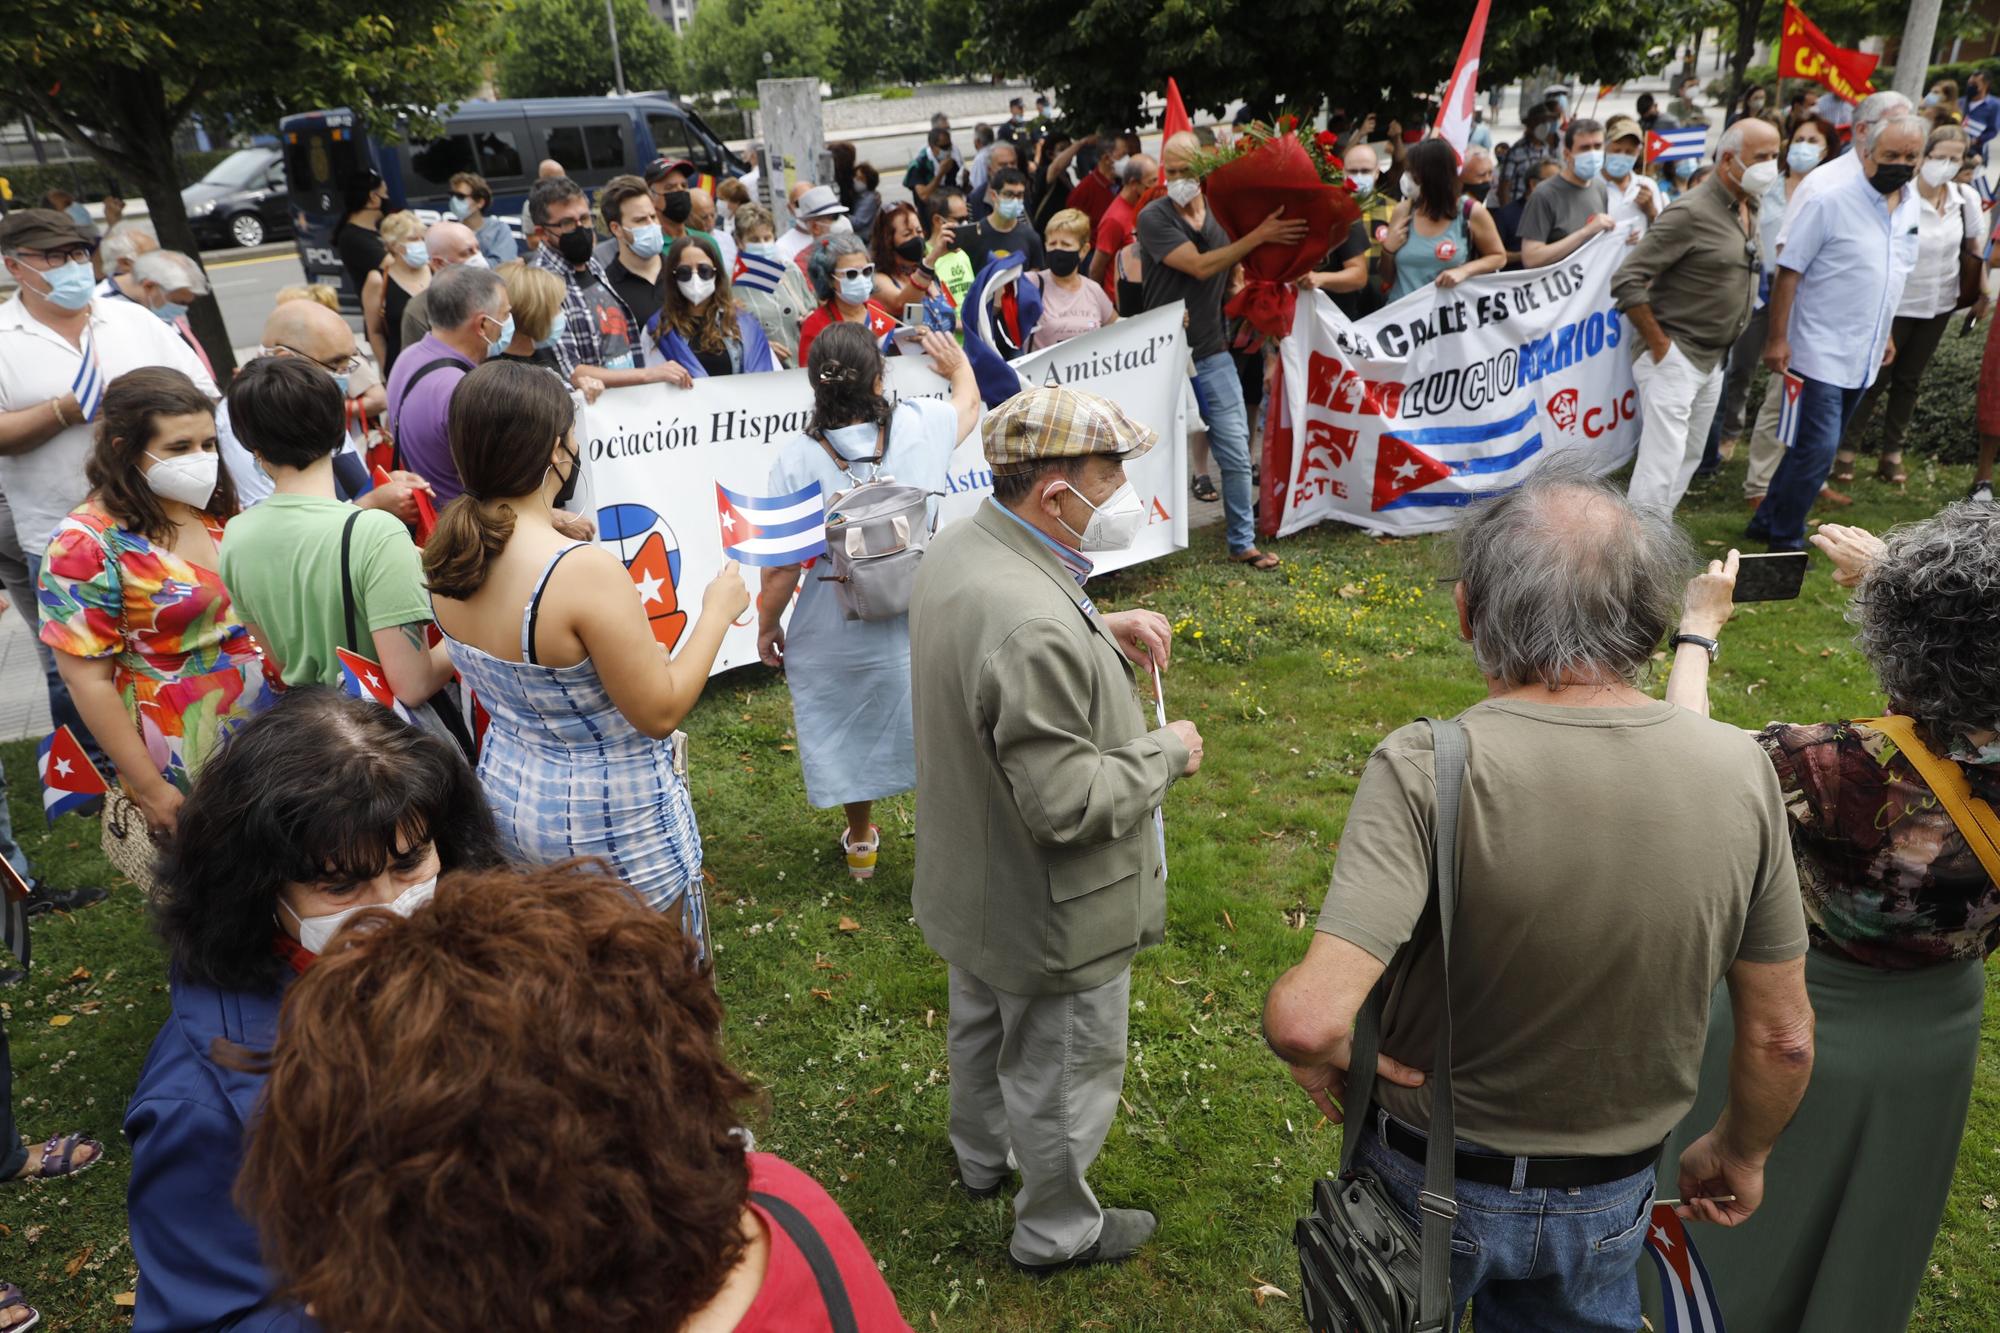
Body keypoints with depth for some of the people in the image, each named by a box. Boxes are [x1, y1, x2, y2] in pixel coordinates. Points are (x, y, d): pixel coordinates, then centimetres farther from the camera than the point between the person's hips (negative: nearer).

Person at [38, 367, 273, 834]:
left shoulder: (218, 508, 2)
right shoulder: (87, 544, -15)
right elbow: (88, 681, -13)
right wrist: (151, 790, -12)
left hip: (272, 726, 5)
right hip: (191, 757, -5)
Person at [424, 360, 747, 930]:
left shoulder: (452, 554, -6)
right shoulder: (586, 572, -31)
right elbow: (660, 712, -23)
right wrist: (718, 611, -11)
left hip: (504, 790, 8)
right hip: (612, 826, -8)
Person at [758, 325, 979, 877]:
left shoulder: (797, 459, -17)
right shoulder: (918, 426, -12)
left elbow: (782, 568, -13)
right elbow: (969, 402, 13)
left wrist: (767, 626, 5)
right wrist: (958, 363, 36)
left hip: (829, 638, 0)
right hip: (913, 624, 0)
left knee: (847, 733, 22)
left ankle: (860, 842, 45)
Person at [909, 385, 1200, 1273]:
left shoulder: (955, 550, -7)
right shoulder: (1037, 627, -38)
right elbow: (1067, 804, -34)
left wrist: (1100, 633, -2)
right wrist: (1165, 753, -18)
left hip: (969, 882, 10)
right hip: (1048, 915, -9)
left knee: (982, 1025, 32)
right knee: (1061, 1074, 16)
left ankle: (982, 1156, 58)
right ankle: (1056, 1230, 41)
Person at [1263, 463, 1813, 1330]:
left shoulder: (1428, 769, -30)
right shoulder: (1739, 771, -17)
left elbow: (1308, 1018, -38)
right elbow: (1782, 1038, -6)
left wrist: (1319, 1052, -15)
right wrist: (1740, 1151, 13)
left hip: (1429, 1185, -2)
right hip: (1608, 1206, 3)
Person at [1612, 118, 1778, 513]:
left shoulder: (1748, 209, 11)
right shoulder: (1692, 213, -16)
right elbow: (1627, 281, -21)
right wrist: (1659, 345, -17)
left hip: (1712, 361, 9)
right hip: (1673, 358, -9)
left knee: (1688, 461, 14)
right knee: (1660, 467, -12)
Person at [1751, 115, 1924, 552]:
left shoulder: (1912, 206, 9)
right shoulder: (1831, 200, -12)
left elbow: (1894, 276, 20)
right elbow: (1789, 270, -12)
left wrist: (1884, 333, 22)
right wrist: (1778, 338, -16)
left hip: (1864, 357, 7)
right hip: (1820, 352, -7)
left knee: (1816, 446, 13)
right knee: (1818, 449, -9)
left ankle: (1768, 520, 25)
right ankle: (1785, 539, 5)